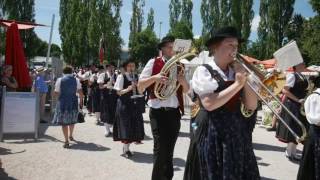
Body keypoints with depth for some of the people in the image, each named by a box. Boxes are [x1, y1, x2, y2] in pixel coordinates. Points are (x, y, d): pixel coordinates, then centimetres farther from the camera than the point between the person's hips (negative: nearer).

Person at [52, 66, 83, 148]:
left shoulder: (60, 80, -3)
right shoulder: (76, 80, 1)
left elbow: (56, 93, -4)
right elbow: (80, 92, -4)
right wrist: (81, 101, 8)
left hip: (63, 102, -2)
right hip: (73, 102, 2)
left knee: (64, 122, 4)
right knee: (72, 120, 22)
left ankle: (66, 141, 0)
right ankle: (70, 136, 39)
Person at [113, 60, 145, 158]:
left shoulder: (136, 76, 10)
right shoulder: (121, 77, -6)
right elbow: (119, 92, -10)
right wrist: (128, 89, -24)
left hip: (135, 103, 6)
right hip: (124, 104, -5)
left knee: (135, 125, 6)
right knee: (126, 126, -4)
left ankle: (127, 146, 21)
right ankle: (126, 149, 6)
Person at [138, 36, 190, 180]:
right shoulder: (153, 62, -1)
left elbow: (186, 91, 14)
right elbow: (140, 86, -5)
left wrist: (183, 82, -8)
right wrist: (154, 78, -22)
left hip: (175, 112, 5)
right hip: (158, 112, -4)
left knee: (169, 149, 14)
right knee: (160, 149, -7)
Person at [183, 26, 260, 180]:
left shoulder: (236, 72, 9)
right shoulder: (204, 71, -7)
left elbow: (251, 106, 4)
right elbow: (209, 104, -21)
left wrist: (245, 80, -7)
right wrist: (237, 84, -16)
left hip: (238, 134, 6)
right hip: (213, 135, -5)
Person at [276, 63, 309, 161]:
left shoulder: (303, 76, 12)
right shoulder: (292, 75, -12)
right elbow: (285, 90, -19)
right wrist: (297, 100, -20)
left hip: (300, 106, 8)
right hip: (292, 105, -8)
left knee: (298, 130, 12)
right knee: (292, 130, -2)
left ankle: (292, 152, 21)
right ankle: (289, 153, 9)